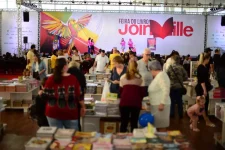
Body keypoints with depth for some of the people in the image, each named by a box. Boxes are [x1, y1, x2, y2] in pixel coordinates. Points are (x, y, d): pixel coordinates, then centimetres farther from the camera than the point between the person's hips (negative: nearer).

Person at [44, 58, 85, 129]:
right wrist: (83, 107, 8)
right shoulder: (73, 79, -10)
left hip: (53, 113, 1)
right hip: (70, 113, -1)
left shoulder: (50, 79, -7)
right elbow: (79, 95, -7)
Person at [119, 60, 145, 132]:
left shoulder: (123, 77, 8)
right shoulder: (139, 78, 5)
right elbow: (142, 91, 7)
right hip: (136, 102, -1)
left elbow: (120, 91, 13)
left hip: (124, 102, 1)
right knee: (134, 123, 5)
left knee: (124, 123, 7)